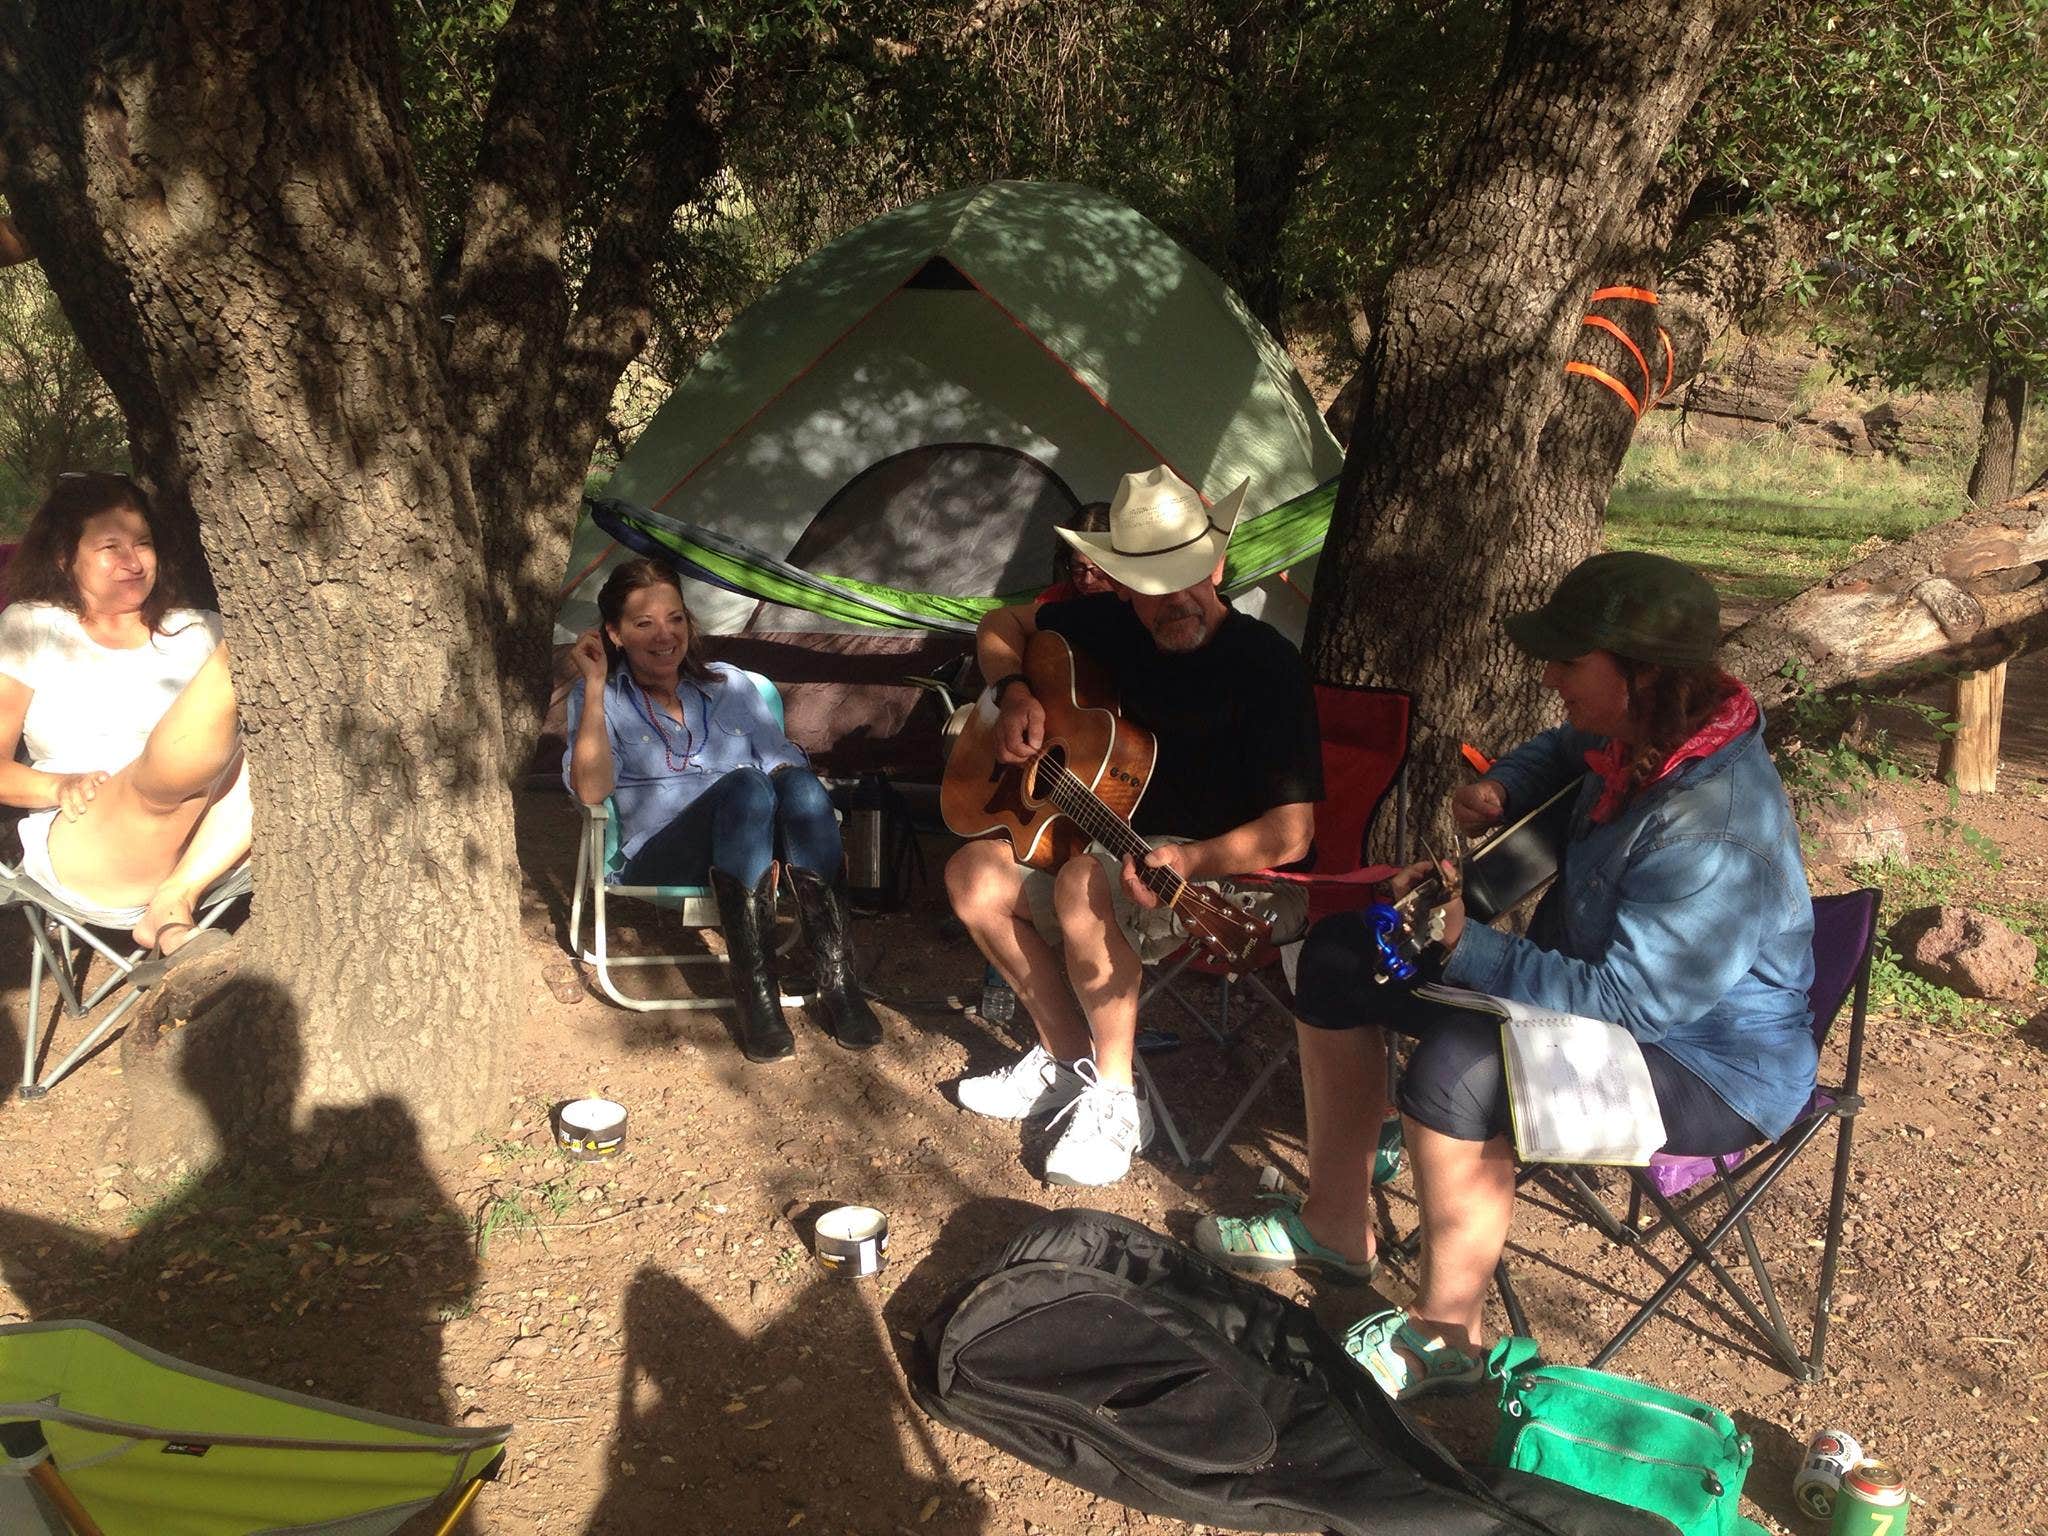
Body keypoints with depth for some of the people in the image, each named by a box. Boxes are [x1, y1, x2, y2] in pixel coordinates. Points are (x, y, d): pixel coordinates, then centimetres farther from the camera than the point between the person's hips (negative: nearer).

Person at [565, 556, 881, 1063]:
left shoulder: (729, 684, 21)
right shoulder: (602, 698, 11)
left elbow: (781, 756, 13)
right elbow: (591, 790, -7)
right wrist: (594, 685, -7)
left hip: (753, 846, 3)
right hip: (661, 858, -3)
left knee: (799, 783, -32)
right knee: (744, 786, -35)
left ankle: (838, 984, -35)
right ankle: (756, 996, -37)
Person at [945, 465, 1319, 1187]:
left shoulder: (1265, 664, -20)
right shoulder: (1112, 625, -1)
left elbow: (1290, 831, -24)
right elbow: (1002, 625, 16)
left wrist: (1188, 863, -41)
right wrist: (1014, 695, -5)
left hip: (1218, 876, -7)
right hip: (1111, 840, 7)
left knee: (1084, 882, -35)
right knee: (975, 874, -11)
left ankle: (1114, 1100, -16)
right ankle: (1068, 1058, 3)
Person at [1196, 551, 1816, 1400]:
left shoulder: (1714, 830, -35)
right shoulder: (1639, 737, -8)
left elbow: (1628, 1002, -33)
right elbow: (1558, 751, 17)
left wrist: (1468, 948, -29)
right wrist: (1499, 790, -3)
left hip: (1711, 1067, -10)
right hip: (1591, 973, 10)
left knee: (1456, 1069, -36)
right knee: (1341, 952, 6)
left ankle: (1443, 1333, -12)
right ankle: (1335, 1220, 17)